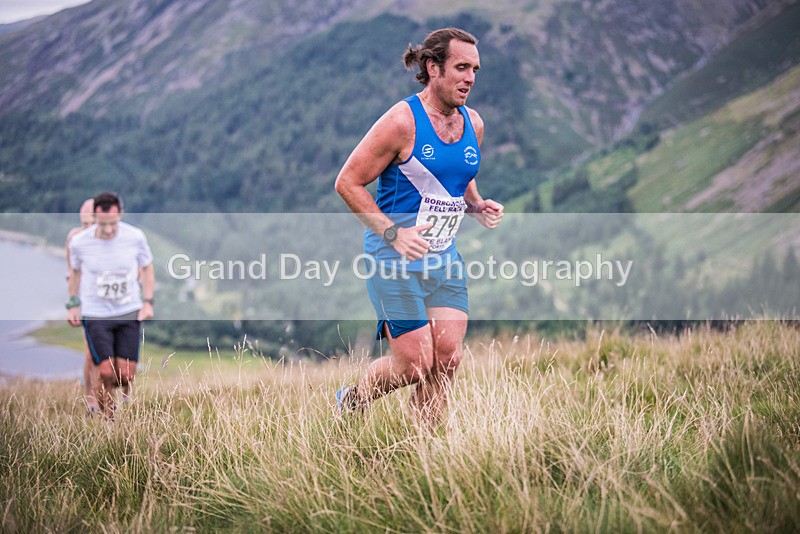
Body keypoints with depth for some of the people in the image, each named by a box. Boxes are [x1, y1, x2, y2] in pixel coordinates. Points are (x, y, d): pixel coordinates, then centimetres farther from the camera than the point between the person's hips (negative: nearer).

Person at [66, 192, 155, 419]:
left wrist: (148, 302, 0)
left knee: (126, 376, -1)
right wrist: (73, 304, 9)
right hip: (95, 315, -1)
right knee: (107, 373, -12)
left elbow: (147, 268, 8)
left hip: (130, 314, 2)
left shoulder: (135, 237, -10)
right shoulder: (79, 242, -11)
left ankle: (99, 388, 35)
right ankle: (107, 418, 13)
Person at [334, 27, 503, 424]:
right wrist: (392, 233, -20)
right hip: (395, 257, -6)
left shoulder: (473, 125, 7)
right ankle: (351, 401, 23)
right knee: (415, 364, -7)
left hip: (444, 256, 6)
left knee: (447, 358, -4)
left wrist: (478, 206, 2)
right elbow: (348, 182, -12)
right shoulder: (402, 121, -14)